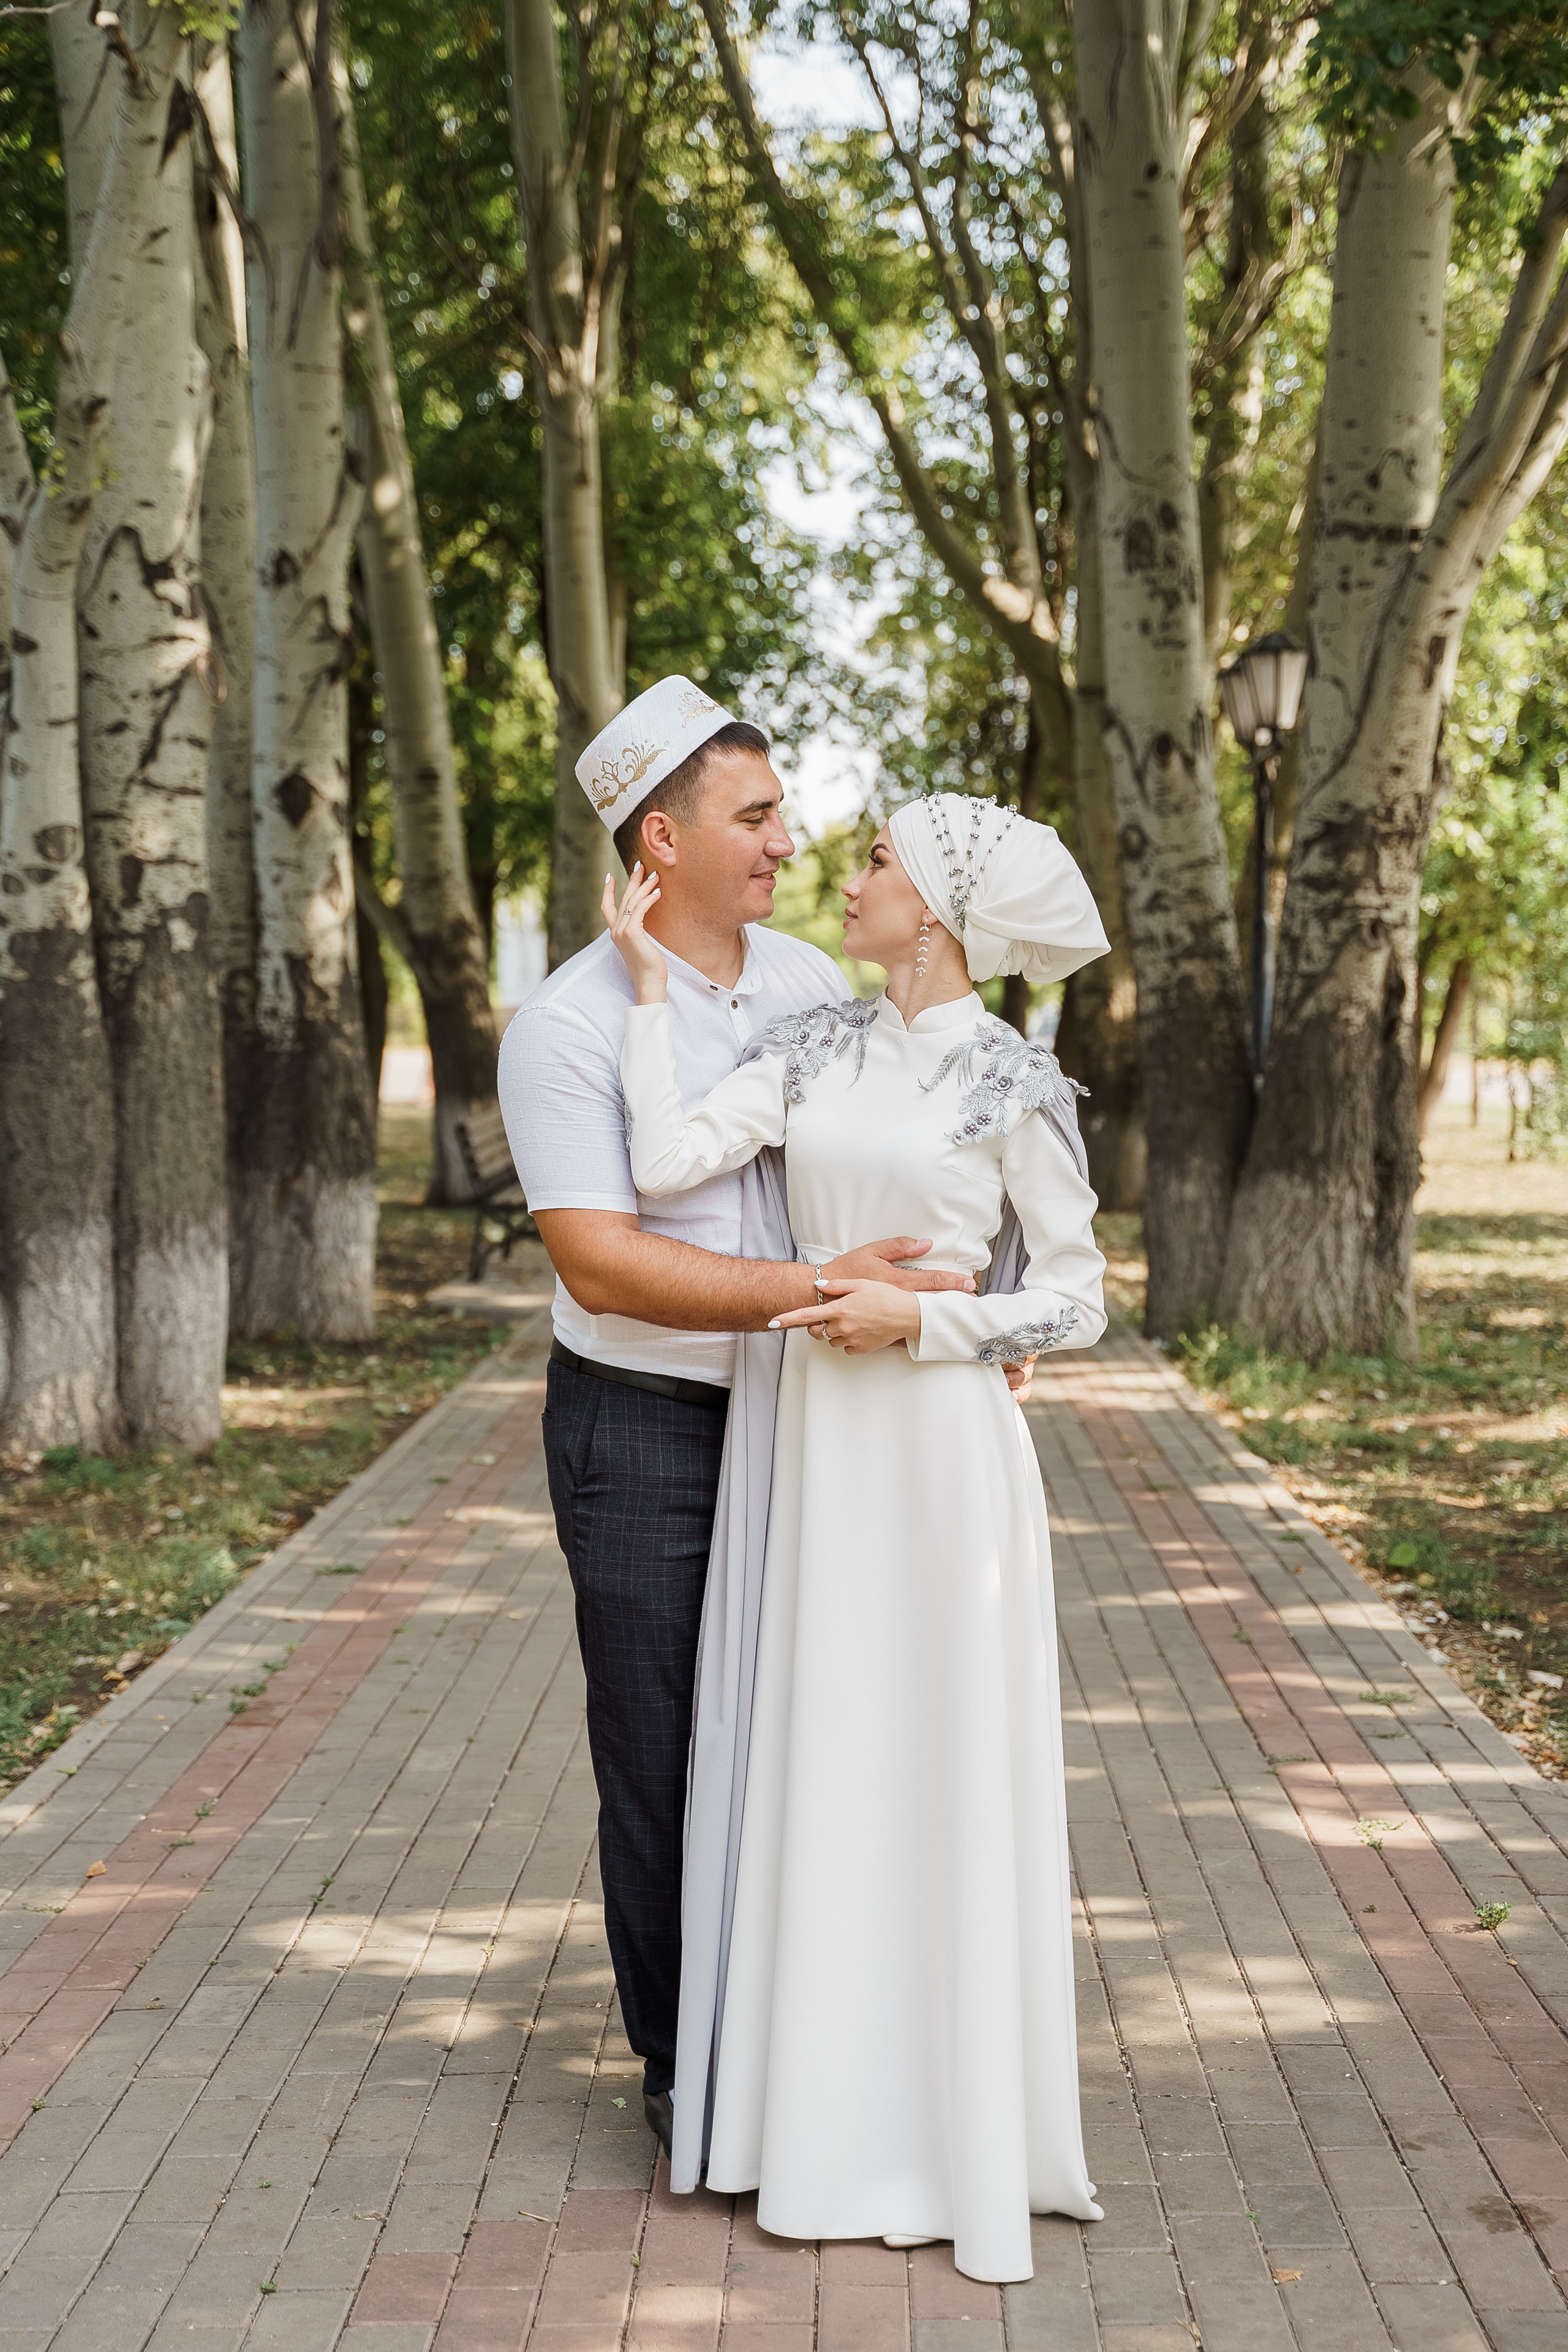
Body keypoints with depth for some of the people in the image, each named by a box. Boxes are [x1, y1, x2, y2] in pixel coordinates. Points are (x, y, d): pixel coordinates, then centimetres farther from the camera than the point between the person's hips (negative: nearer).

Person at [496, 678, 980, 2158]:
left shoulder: (812, 983, 4)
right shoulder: (568, 1025, -15)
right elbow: (599, 1264, -23)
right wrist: (818, 1289, -29)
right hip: (644, 1430, -5)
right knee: (663, 1756, 4)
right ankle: (681, 2064, 20)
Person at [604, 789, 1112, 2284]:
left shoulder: (1014, 1084, -5)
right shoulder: (813, 1050, 6)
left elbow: (1076, 1300, -3)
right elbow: (666, 1164, -6)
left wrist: (917, 1318, -15)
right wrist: (649, 985, -4)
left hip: (943, 1444, -4)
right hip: (810, 1441, 4)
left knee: (950, 1771, 2)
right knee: (824, 1767, 10)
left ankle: (963, 2126, 16)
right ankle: (836, 2109, 23)